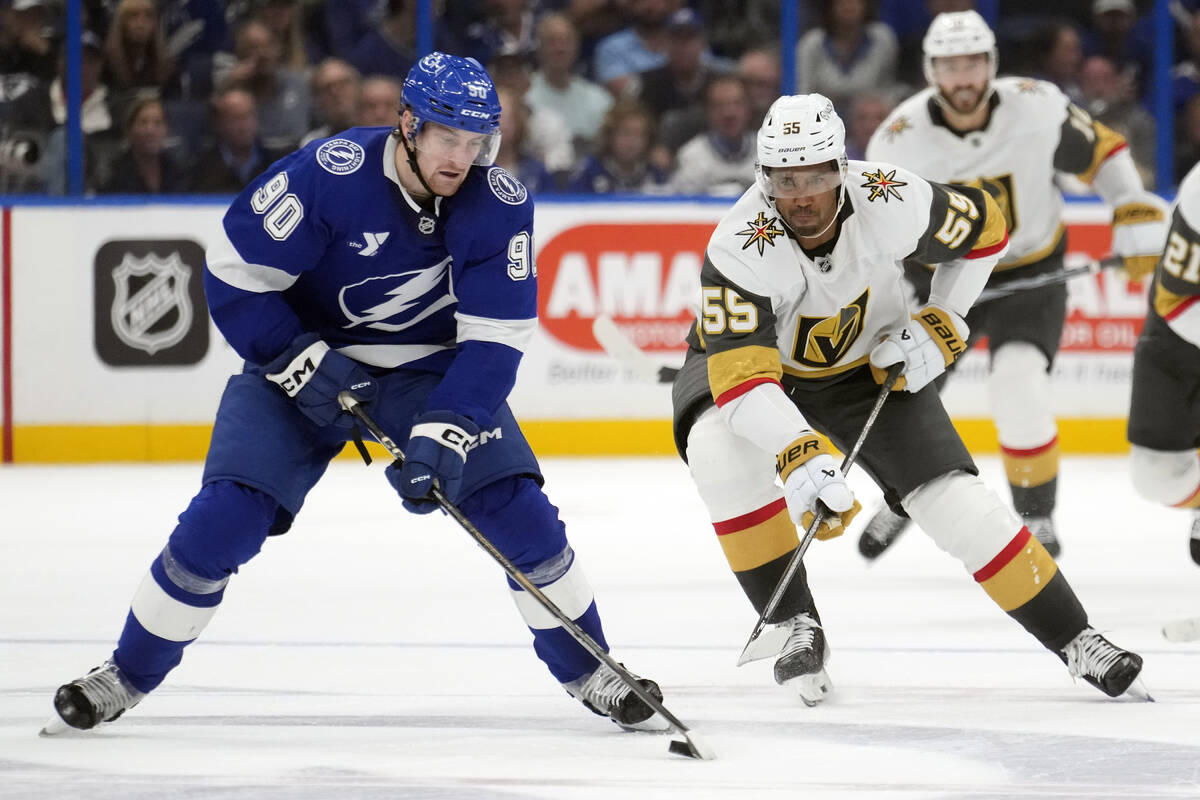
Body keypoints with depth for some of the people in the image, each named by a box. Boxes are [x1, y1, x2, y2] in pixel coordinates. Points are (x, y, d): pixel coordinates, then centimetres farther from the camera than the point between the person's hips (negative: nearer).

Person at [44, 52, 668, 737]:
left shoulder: (501, 206, -18)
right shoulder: (332, 174, -27)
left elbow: (495, 340, -19)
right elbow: (234, 274, -19)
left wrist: (445, 432, -31)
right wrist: (301, 365, -24)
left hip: (434, 366, 2)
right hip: (303, 352, -2)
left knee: (519, 512, -12)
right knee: (224, 519, -15)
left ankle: (589, 673, 9)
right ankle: (127, 677, 4)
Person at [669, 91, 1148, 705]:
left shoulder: (889, 202, -27)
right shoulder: (739, 249, -36)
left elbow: (983, 227, -6)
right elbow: (740, 375, -44)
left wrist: (940, 326, -12)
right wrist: (797, 456, -58)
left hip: (869, 364, 2)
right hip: (749, 359, -2)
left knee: (956, 503, -10)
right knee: (720, 451, -34)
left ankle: (1074, 640, 5)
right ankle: (795, 626, -19)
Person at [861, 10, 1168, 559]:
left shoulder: (1038, 108, -20)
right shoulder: (899, 140, -19)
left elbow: (1101, 151, -4)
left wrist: (1139, 221, -11)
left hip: (1031, 272, -2)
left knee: (1017, 385, -24)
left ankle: (1037, 515, -3)